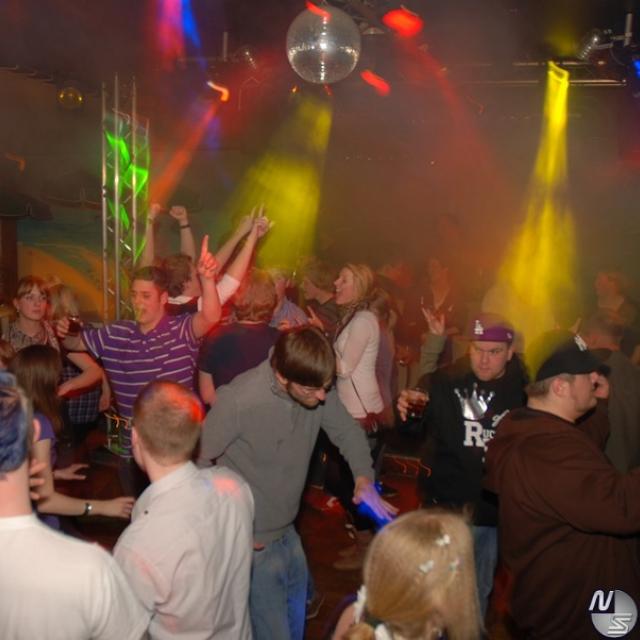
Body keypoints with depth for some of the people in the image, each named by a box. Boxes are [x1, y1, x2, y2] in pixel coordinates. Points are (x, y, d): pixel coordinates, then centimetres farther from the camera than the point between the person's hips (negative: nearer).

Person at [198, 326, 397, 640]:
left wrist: (364, 477, -17)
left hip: (288, 534, 6)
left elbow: (346, 430, 2)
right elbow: (196, 462, -19)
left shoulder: (318, 389, -13)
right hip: (252, 542, -6)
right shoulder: (239, 400, -30)